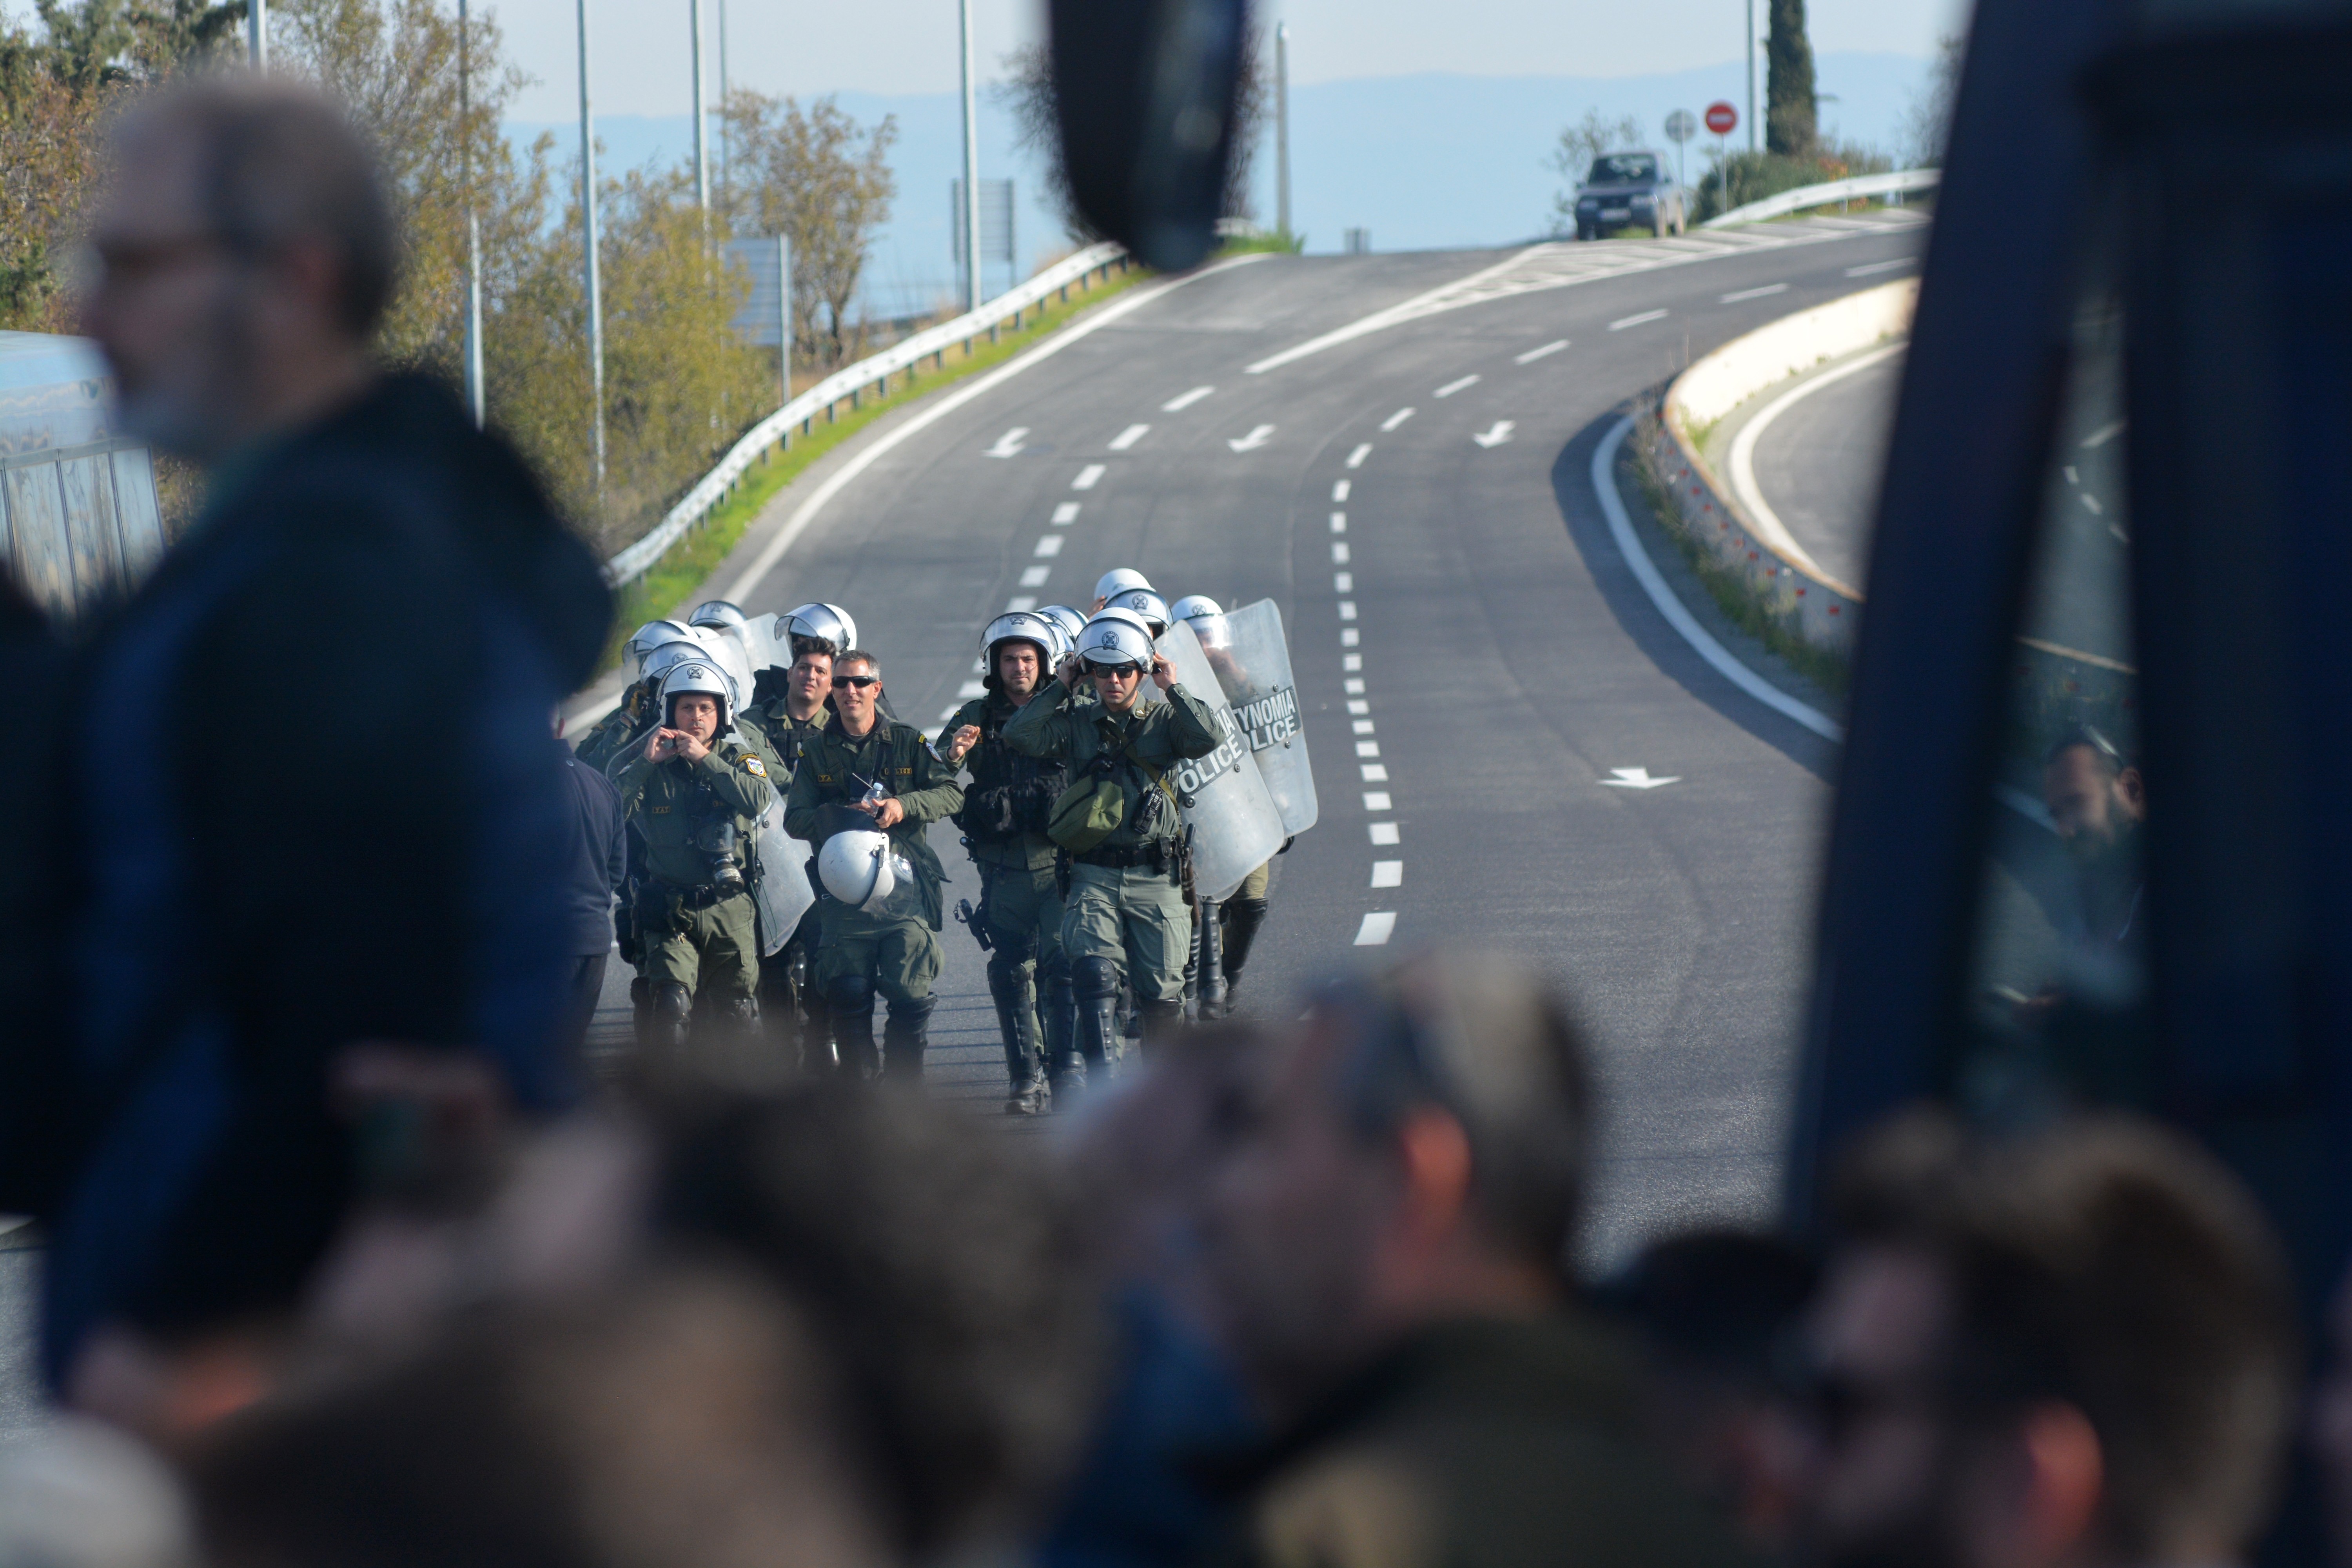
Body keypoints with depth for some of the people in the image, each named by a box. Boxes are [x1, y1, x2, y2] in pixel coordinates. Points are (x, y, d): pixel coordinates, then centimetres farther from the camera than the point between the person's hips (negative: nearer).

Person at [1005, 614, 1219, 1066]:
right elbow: (1019, 736, -6)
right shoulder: (1075, 724, 8)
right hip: (1093, 876, 0)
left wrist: (1173, 689, -5)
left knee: (1161, 993, 5)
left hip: (1156, 877, 0)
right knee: (1094, 974, -19)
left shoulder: (1165, 721, 8)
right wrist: (1059, 689, -3)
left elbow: (1206, 739, -11)